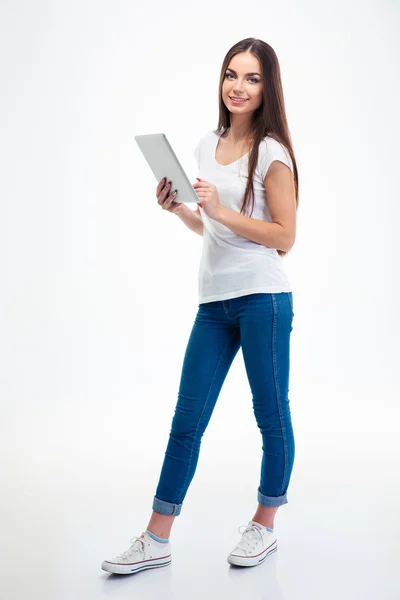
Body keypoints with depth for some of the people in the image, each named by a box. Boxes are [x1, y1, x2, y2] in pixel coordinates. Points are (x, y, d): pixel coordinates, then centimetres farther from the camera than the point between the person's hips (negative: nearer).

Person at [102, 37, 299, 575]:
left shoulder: (272, 153, -5)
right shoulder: (207, 146, 15)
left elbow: (284, 238, -9)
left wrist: (221, 209, -16)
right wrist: (178, 208, 5)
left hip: (262, 298, -6)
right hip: (214, 301, 6)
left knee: (271, 415, 7)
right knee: (187, 420, 6)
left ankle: (264, 527, 25)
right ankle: (156, 541, 13)